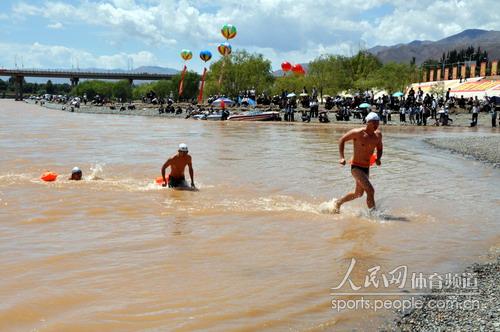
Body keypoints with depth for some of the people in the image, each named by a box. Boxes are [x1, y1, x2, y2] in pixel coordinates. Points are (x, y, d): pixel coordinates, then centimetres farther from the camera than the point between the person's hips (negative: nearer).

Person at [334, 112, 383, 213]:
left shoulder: (378, 135, 0)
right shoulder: (357, 133, -16)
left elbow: (379, 148, 18)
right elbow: (342, 140, -4)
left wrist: (378, 158, -3)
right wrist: (342, 157, -12)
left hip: (366, 168, 8)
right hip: (356, 167, -8)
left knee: (358, 194, 22)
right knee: (370, 191, -21)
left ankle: (338, 203, 43)